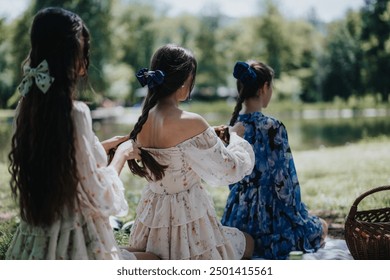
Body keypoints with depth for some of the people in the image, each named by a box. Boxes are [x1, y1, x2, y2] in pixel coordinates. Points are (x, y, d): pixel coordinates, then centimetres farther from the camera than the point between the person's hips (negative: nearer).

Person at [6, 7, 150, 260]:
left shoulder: (29, 105, 0)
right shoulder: (75, 113, -22)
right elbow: (99, 197, -17)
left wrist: (104, 146, 18)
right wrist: (122, 153, -1)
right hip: (76, 240, -8)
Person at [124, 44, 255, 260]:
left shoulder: (143, 121, -2)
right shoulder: (190, 123, -24)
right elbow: (229, 170, -13)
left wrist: (210, 136, 17)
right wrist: (235, 136, 6)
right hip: (187, 216, -7)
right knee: (247, 243, 22)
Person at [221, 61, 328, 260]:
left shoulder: (232, 126, 0)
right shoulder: (272, 128, -20)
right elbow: (283, 183, -16)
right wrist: (308, 222, -1)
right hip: (267, 217, -7)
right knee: (320, 227, 24)